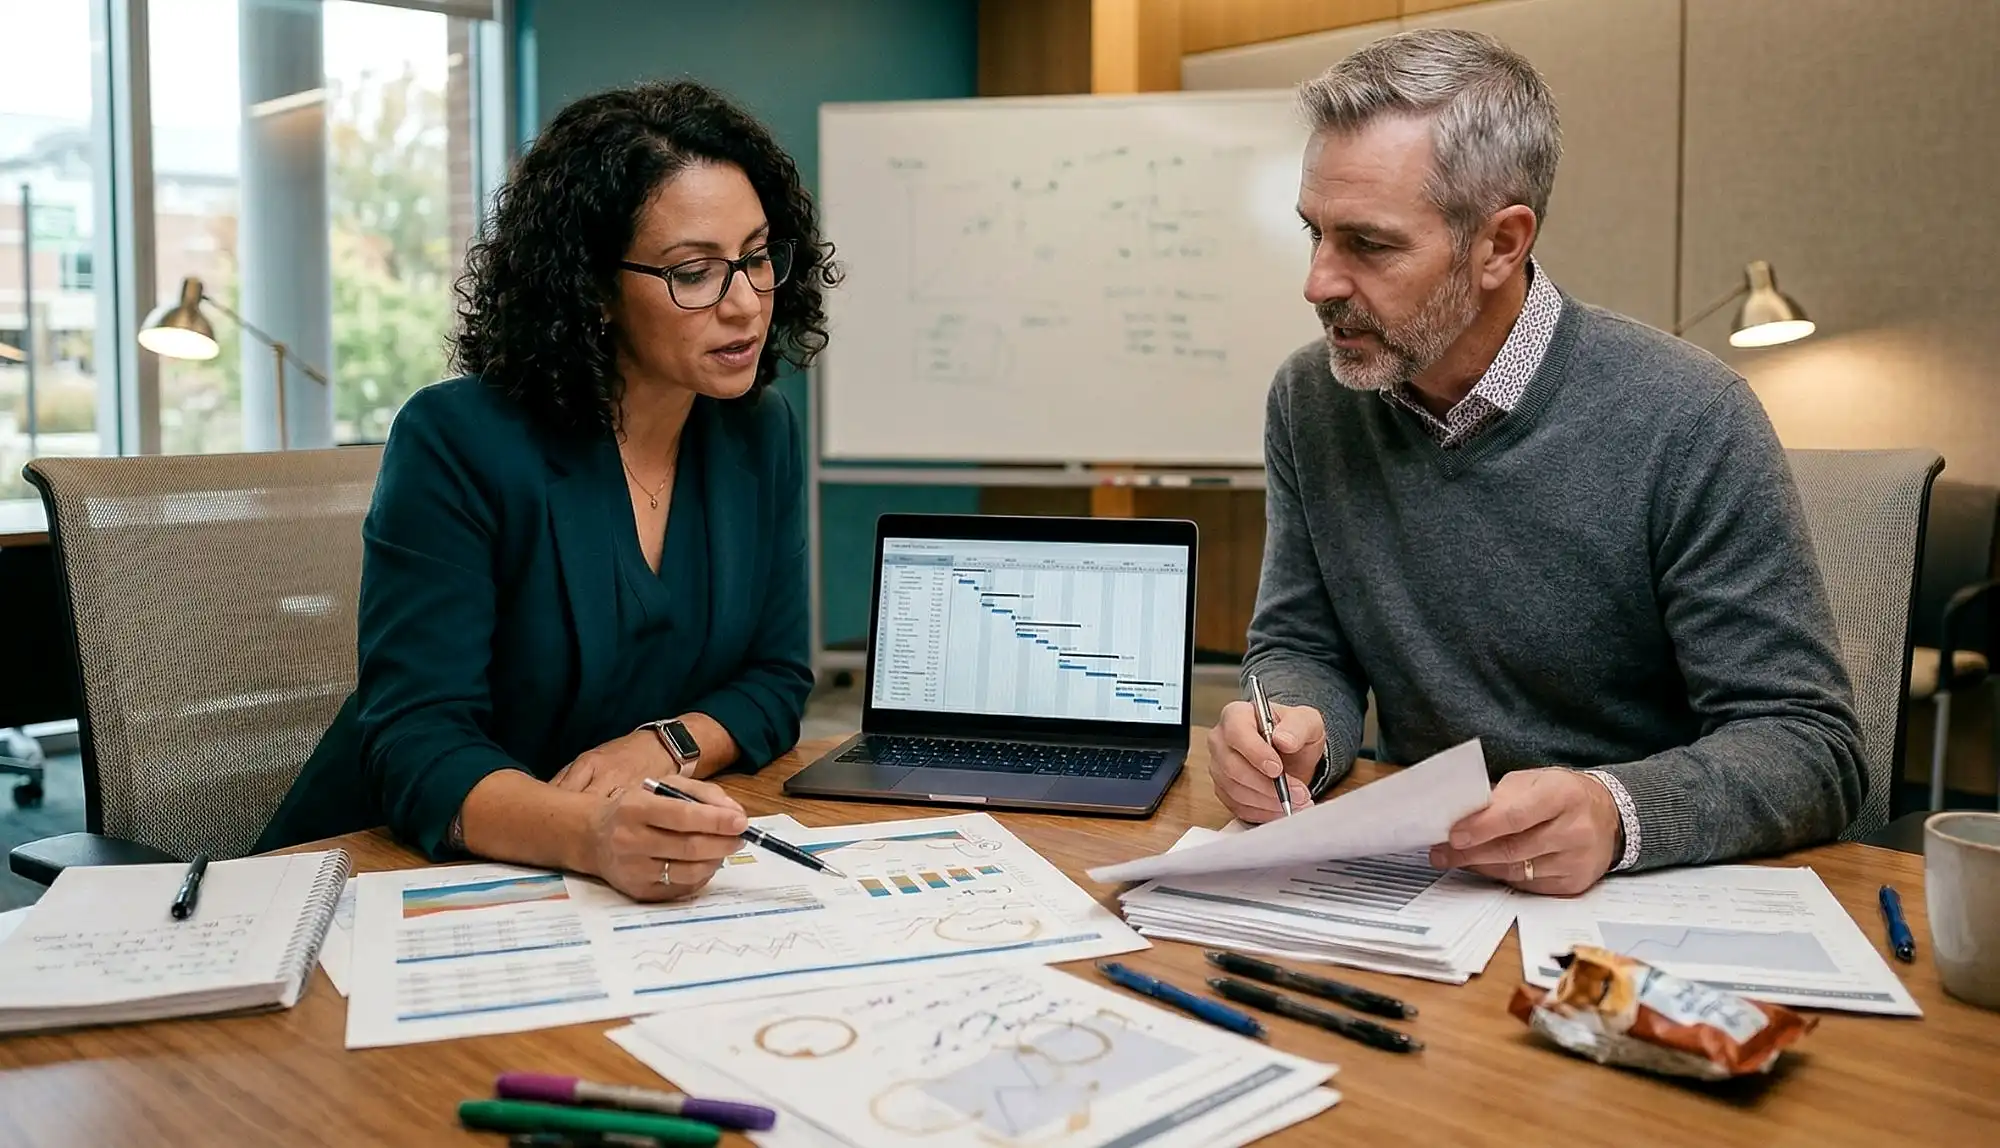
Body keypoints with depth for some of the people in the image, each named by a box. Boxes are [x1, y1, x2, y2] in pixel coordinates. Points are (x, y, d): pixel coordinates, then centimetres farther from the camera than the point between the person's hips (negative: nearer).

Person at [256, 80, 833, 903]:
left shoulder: (761, 434, 0)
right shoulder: (455, 443, -15)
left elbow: (775, 679, 6)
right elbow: (418, 743, -21)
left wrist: (659, 746, -15)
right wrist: (592, 836, -40)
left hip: (664, 883, 4)